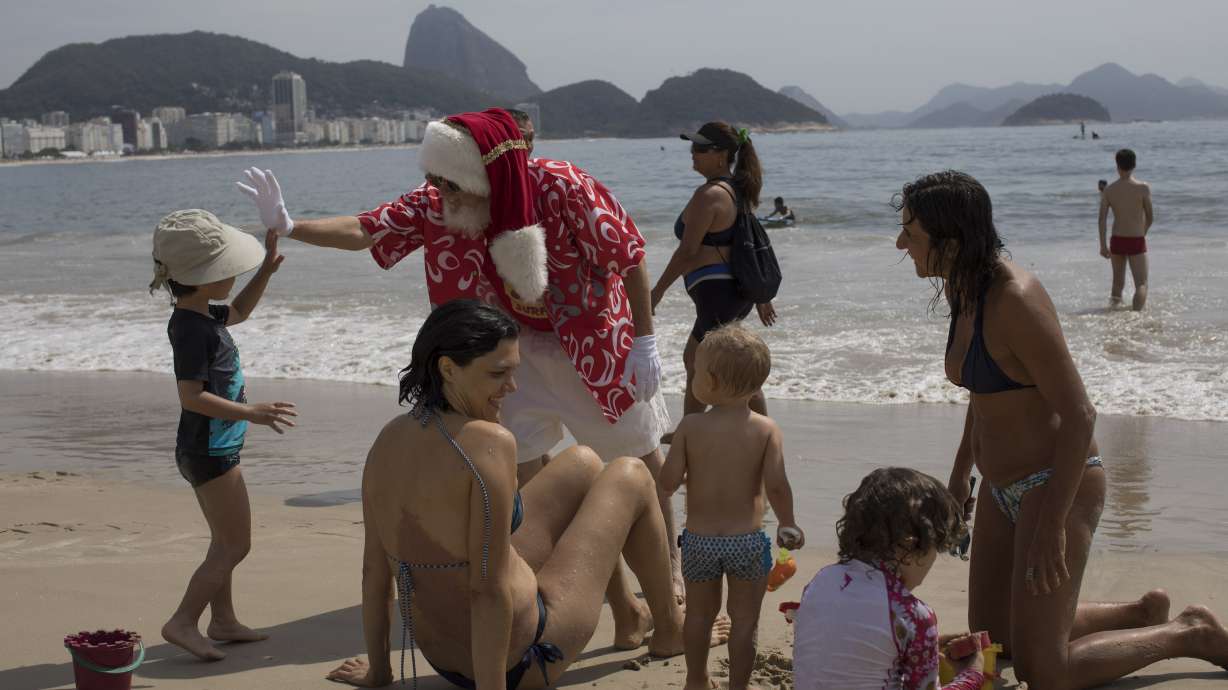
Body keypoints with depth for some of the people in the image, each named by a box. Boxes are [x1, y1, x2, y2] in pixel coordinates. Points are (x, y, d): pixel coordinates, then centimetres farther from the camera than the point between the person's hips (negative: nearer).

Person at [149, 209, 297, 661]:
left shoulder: (202, 316, 8)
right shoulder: (193, 329, -23)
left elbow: (238, 311, 29)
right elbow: (191, 396, -29)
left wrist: (266, 269, 19)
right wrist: (251, 413, -30)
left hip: (213, 448, 10)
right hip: (209, 451, -10)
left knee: (226, 543, 19)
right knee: (234, 545, -5)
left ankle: (223, 620, 28)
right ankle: (183, 622, -2)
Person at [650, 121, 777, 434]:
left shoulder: (709, 195, -19)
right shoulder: (738, 190, 11)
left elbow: (688, 252, -19)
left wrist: (657, 291, -11)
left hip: (718, 291, -11)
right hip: (740, 288, 11)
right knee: (693, 360, 23)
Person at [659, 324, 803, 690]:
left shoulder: (690, 426, -10)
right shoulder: (766, 429, -11)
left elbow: (668, 481, -11)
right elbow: (777, 486, -16)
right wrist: (788, 525, 0)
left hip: (699, 539, 1)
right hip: (747, 539, -1)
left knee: (699, 614, 21)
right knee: (744, 619, 14)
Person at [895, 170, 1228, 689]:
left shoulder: (1015, 300, -25)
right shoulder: (964, 292, 3)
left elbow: (1078, 416, -25)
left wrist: (1052, 525, -24)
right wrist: (960, 475, 22)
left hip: (1058, 485, -9)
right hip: (1004, 490, 9)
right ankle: (1141, 616, 31)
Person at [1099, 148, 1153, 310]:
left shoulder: (1108, 190, 0)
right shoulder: (1143, 188, -8)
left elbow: (1102, 219, -5)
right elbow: (1150, 218, -3)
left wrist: (1103, 245, -2)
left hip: (1117, 241, 3)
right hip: (1137, 241, -3)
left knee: (1118, 282, 22)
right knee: (1141, 284, -3)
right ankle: (1136, 313, -21)